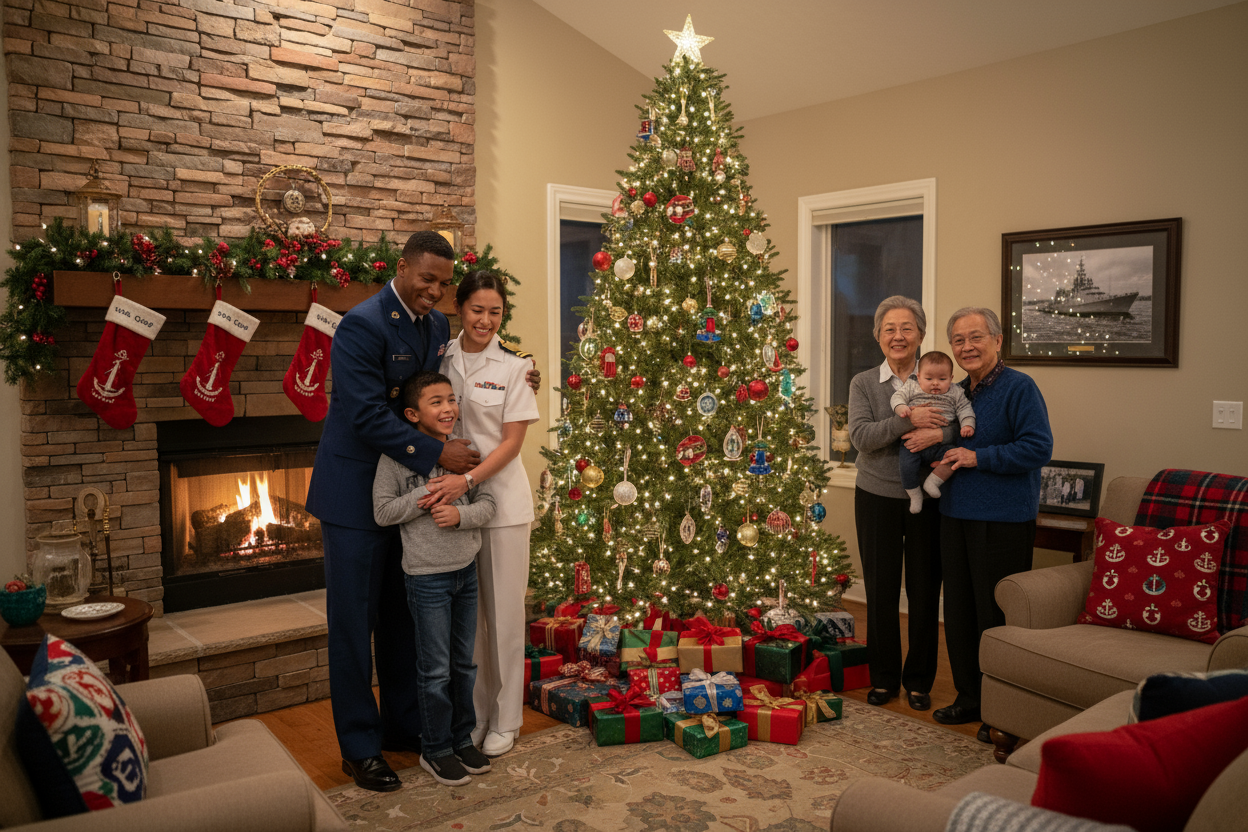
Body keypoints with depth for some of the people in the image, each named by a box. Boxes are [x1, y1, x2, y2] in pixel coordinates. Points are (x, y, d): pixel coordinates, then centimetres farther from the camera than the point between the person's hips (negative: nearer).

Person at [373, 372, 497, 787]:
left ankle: (462, 738, 33)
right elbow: (382, 511, -11)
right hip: (427, 576, -5)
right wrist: (425, 495, -20)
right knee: (436, 670, 4)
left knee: (465, 663, 16)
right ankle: (435, 750, 21)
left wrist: (461, 513, -18)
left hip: (466, 570, 5)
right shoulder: (397, 456, -10)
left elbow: (487, 503, 2)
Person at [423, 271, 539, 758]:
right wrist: (443, 484, -5)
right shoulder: (442, 359, 4)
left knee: (503, 611, 6)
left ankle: (504, 720, 21)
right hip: (449, 496, 3)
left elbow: (511, 442, -7)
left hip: (500, 498, -3)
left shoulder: (512, 365, -5)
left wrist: (468, 480, -21)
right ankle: (471, 716, 26)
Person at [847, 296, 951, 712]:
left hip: (927, 499, 0)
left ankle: (919, 679, 22)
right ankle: (883, 676, 22)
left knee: (924, 589, 6)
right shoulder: (863, 383, 3)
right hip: (877, 498, 0)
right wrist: (908, 420, -23)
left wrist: (939, 433, -26)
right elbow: (860, 435, -11)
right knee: (881, 588, 7)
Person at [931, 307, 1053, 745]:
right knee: (959, 610, 13)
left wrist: (978, 457, -19)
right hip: (956, 516, 8)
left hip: (1003, 520, -7)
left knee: (996, 614, -2)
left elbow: (1039, 448, -18)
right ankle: (969, 697, 27)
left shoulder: (1019, 388, -9)